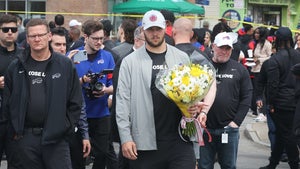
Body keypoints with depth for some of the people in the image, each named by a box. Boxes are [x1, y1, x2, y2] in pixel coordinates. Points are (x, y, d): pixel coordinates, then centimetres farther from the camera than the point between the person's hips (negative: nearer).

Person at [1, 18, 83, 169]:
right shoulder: (16, 67, 7)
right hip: (24, 138, 2)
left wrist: (66, 128, -2)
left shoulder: (65, 65, 3)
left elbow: (75, 102, 4)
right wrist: (13, 130, 2)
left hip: (56, 138, -1)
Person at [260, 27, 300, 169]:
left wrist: (271, 103, -6)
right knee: (281, 133, 14)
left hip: (282, 102, -6)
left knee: (286, 134, 2)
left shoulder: (275, 59, -13)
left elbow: (273, 84, -15)